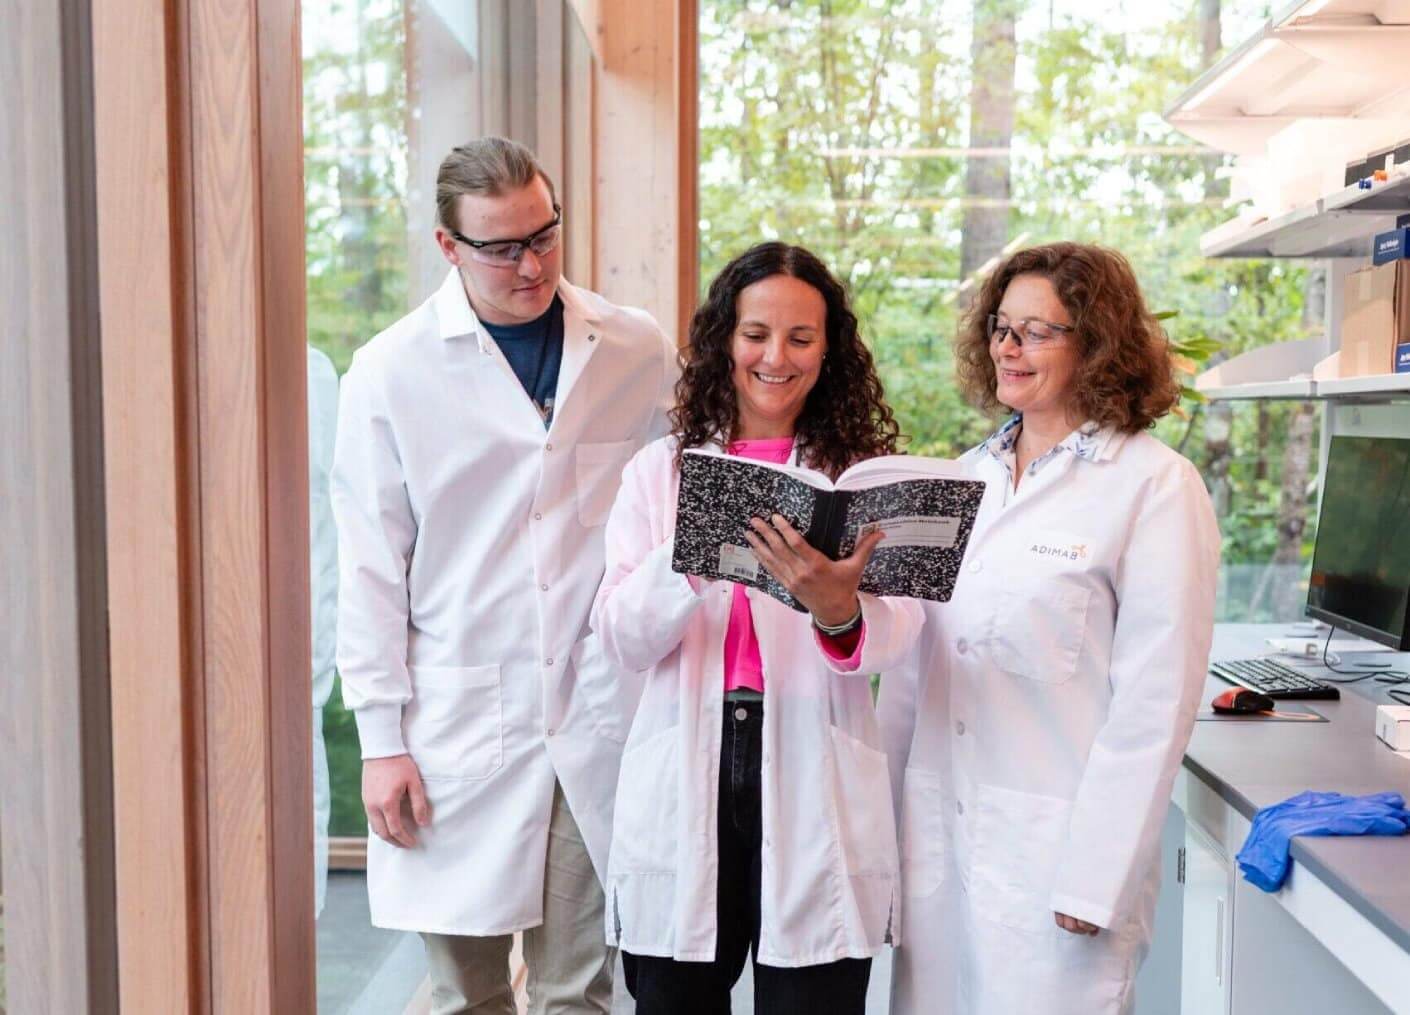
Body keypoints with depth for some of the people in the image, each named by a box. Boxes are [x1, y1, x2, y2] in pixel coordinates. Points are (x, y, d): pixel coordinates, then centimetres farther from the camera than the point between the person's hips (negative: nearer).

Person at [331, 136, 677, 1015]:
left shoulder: (641, 353, 3)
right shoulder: (391, 371, -1)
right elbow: (371, 569, 0)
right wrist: (381, 738, -2)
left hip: (605, 719, 1)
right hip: (459, 727, -1)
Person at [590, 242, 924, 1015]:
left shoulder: (862, 474, 4)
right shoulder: (659, 471, 6)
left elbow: (894, 637, -11)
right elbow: (620, 641, -4)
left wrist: (840, 611, -34)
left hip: (814, 784, -1)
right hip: (684, 778, 1)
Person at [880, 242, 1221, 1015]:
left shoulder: (1156, 487, -7)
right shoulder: (968, 477, 11)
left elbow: (1156, 697, -12)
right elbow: (913, 659, 12)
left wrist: (1095, 879, -14)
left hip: (1053, 855, -5)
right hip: (936, 837, 5)